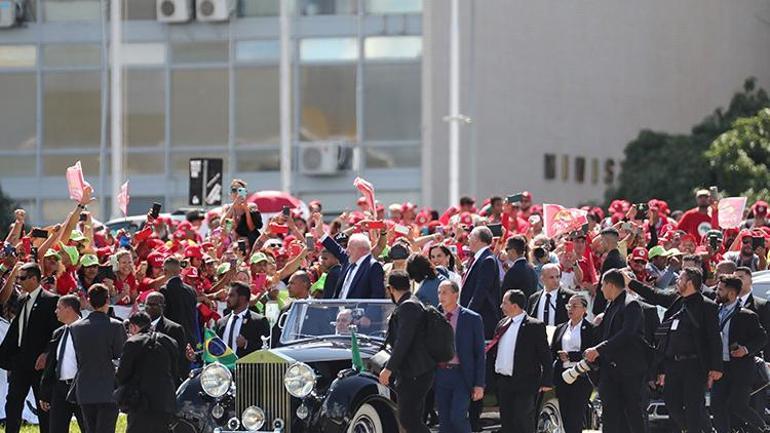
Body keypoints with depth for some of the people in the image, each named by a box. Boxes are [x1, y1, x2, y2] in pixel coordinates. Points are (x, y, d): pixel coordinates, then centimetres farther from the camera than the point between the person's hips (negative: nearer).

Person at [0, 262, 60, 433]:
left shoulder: (50, 300, -8)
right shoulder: (23, 301, 15)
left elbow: (56, 331, -13)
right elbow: (15, 329, 17)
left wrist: (46, 355, -21)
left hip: (39, 361, -7)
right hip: (20, 360, 7)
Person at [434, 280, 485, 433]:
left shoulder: (472, 319, -2)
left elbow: (479, 354, -2)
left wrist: (479, 384, -7)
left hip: (462, 375, -4)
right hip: (441, 373, 4)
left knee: (457, 417, -15)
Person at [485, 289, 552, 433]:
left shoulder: (535, 326, -8)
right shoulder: (502, 324, 12)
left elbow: (545, 356, -8)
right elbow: (492, 350, 17)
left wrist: (547, 382, -12)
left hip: (524, 384, -7)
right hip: (503, 383, 7)